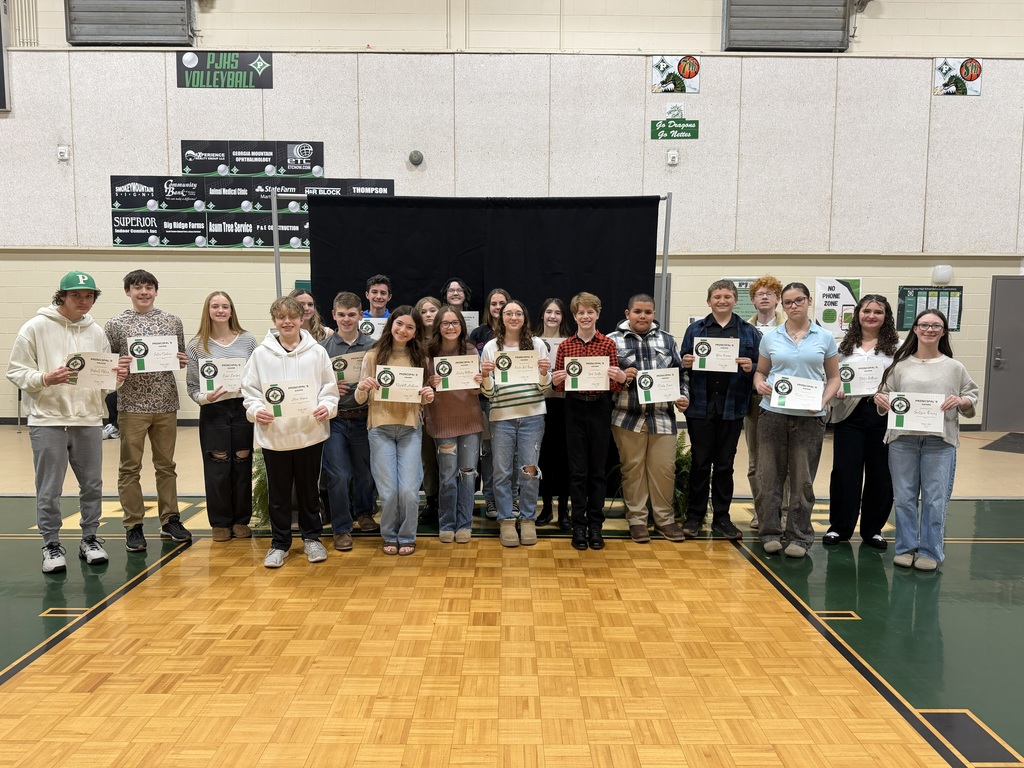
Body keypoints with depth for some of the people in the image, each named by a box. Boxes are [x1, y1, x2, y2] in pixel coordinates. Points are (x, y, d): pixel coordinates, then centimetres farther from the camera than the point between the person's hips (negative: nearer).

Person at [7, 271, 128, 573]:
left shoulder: (96, 332, 9)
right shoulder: (36, 327, -2)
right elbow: (16, 371, -3)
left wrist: (117, 375, -11)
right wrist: (46, 379, -20)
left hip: (89, 420, 4)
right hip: (48, 421, -4)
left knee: (92, 484, 11)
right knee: (49, 489, 3)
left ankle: (90, 539, 26)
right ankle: (51, 545, 17)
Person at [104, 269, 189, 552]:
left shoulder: (172, 321, 8)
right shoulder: (116, 325, 0)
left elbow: (182, 359, 15)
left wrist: (184, 361, -6)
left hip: (166, 404, 2)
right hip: (132, 405, -2)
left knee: (166, 465, 11)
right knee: (130, 468, 3)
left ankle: (169, 520, 21)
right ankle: (134, 526, 11)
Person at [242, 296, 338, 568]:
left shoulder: (317, 352, 0)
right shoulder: (261, 354, 1)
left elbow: (329, 388, 3)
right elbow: (249, 389, 4)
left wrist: (328, 407, -14)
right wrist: (256, 410, -12)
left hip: (310, 432, 0)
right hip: (273, 434, 0)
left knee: (309, 489, 13)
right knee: (278, 492, 11)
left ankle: (311, 538, 29)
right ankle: (279, 543, 24)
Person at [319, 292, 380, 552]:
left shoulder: (372, 346, 1)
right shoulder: (323, 347, 1)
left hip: (363, 419, 1)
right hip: (334, 419, -1)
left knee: (365, 472, 14)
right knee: (338, 476, -2)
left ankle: (363, 512, 40)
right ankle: (341, 529, 13)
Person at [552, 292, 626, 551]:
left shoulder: (609, 344, 1)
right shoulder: (565, 346, 3)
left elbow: (615, 386, 2)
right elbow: (559, 386, 7)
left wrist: (620, 378, -19)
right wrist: (556, 380, -14)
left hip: (600, 409, 0)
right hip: (575, 409, 0)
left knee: (598, 469, 7)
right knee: (577, 470, 4)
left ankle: (595, 525, 16)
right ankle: (578, 526, 13)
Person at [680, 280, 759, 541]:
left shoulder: (749, 332, 6)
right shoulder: (695, 329, 7)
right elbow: (684, 363, 8)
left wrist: (750, 368, -15)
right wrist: (685, 363, -14)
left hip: (732, 407, 1)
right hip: (701, 405, 0)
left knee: (725, 465, 9)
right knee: (700, 463, 6)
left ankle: (721, 518, 20)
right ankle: (694, 516, 16)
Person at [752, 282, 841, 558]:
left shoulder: (825, 337, 5)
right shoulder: (770, 337, 6)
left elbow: (833, 377, 8)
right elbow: (760, 371, 12)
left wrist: (824, 400, -9)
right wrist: (760, 384, -10)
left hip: (809, 416, -1)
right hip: (774, 412, 1)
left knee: (803, 479, 5)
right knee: (769, 475, 4)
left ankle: (800, 537, 15)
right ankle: (770, 532, 15)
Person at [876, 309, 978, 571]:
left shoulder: (954, 367, 8)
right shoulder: (900, 366, 10)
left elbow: (973, 398, 9)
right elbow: (886, 396, 11)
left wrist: (961, 402, -12)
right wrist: (880, 400, -11)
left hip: (940, 441, -1)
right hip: (903, 439, 1)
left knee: (935, 499, 0)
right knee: (904, 497, 6)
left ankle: (930, 552, 13)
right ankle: (906, 548, 19)